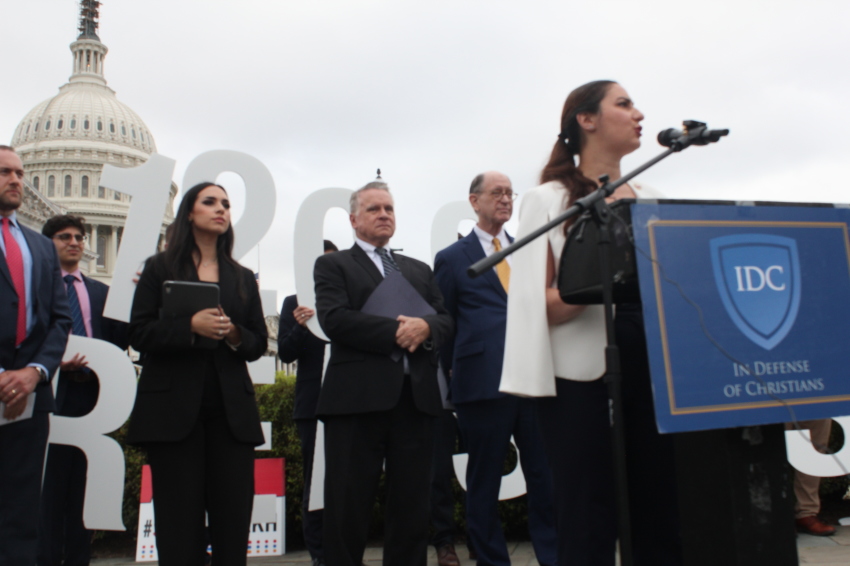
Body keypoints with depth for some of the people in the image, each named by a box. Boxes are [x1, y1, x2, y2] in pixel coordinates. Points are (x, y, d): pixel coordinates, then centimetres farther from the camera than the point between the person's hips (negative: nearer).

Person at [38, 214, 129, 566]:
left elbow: (118, 341, 9)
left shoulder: (101, 292, 16)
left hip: (92, 396, 4)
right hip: (54, 395, -4)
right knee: (51, 485, -1)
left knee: (84, 486, 9)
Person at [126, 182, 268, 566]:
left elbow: (259, 343, 14)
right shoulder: (160, 268, 8)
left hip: (230, 408, 3)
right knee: (180, 520, -1)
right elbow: (139, 333, -1)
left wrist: (235, 334, -7)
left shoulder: (243, 278, 16)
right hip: (173, 406, -2)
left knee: (233, 516, 0)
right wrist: (189, 327, -16)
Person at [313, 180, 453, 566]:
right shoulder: (333, 265, 9)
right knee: (348, 507, 0)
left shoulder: (419, 270, 23)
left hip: (417, 396, 4)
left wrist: (425, 327, -11)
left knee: (412, 507, 8)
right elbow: (334, 319, -8)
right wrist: (396, 331, -12)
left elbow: (446, 320, 12)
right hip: (358, 396, -4)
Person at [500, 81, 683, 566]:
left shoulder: (649, 199, 17)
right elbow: (541, 305, -6)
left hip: (652, 368, 5)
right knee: (589, 525, 0)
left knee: (662, 519, 6)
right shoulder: (549, 200, 3)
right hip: (581, 374, -4)